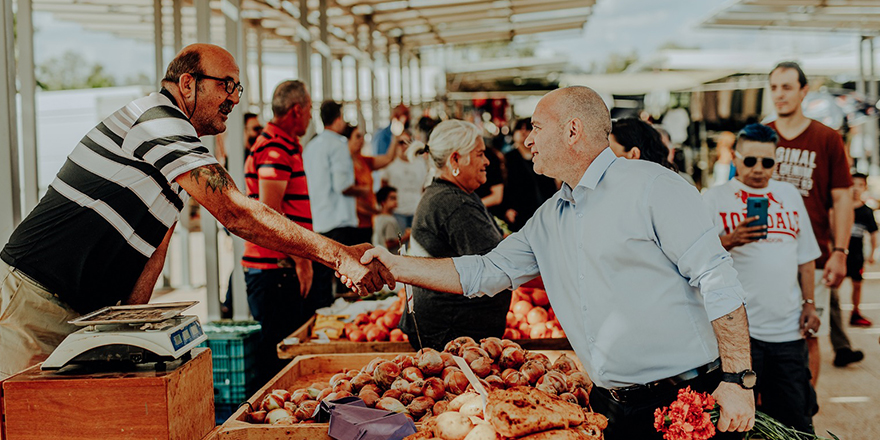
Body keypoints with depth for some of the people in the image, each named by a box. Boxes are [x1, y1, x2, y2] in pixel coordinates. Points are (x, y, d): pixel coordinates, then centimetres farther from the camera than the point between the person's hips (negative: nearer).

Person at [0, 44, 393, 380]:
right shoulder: (158, 121, -18)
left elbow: (156, 244, 9)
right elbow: (236, 215, -28)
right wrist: (339, 255, -27)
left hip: (80, 312, 10)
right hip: (37, 299, -9)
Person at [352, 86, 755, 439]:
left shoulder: (652, 186, -9)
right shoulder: (548, 220, 13)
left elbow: (717, 280, -13)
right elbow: (483, 273, 18)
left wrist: (737, 381, -17)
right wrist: (397, 267, 12)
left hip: (688, 400, -6)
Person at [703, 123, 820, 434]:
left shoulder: (790, 195, 16)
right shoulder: (714, 198, 1)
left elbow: (805, 256, 20)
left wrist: (809, 303, 12)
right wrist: (729, 240, -25)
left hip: (788, 328, 4)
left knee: (794, 419, 8)